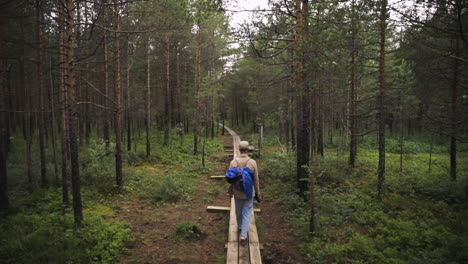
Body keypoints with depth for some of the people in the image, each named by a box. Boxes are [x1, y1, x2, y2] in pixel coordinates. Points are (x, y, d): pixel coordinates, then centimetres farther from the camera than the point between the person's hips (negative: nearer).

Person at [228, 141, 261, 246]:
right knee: (247, 213, 10)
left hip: (237, 192, 2)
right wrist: (257, 193, 3)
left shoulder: (233, 162, -14)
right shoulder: (252, 162, -17)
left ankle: (240, 226, 48)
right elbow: (256, 180, -10)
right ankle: (243, 236, 9)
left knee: (238, 210, 24)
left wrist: (230, 191, 10)